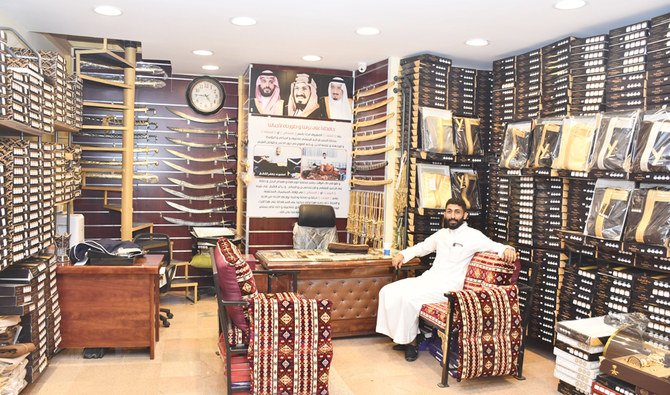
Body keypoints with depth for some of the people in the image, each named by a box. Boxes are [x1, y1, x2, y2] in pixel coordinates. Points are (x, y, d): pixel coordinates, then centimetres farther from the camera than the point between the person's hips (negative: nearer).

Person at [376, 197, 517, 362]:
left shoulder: (472, 235, -4)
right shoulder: (442, 233, 17)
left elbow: (494, 246, -11)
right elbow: (423, 247, 30)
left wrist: (507, 249, -34)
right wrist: (403, 254, 17)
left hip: (448, 285, -7)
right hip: (428, 278, 7)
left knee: (409, 297, -29)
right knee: (388, 292, -9)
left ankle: (410, 341, -9)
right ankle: (402, 337, -1)